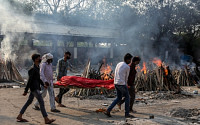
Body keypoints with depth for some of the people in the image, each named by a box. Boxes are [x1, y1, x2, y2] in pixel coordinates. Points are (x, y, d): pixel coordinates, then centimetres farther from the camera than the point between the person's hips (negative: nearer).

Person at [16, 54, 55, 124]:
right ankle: (46, 119, -6)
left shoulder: (37, 68, 13)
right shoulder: (33, 69, -16)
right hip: (34, 87, -10)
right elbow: (29, 80, -18)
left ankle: (19, 116, 22)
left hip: (36, 87, 10)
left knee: (29, 102, 14)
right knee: (41, 102, -9)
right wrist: (26, 91, -17)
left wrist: (43, 84, 16)